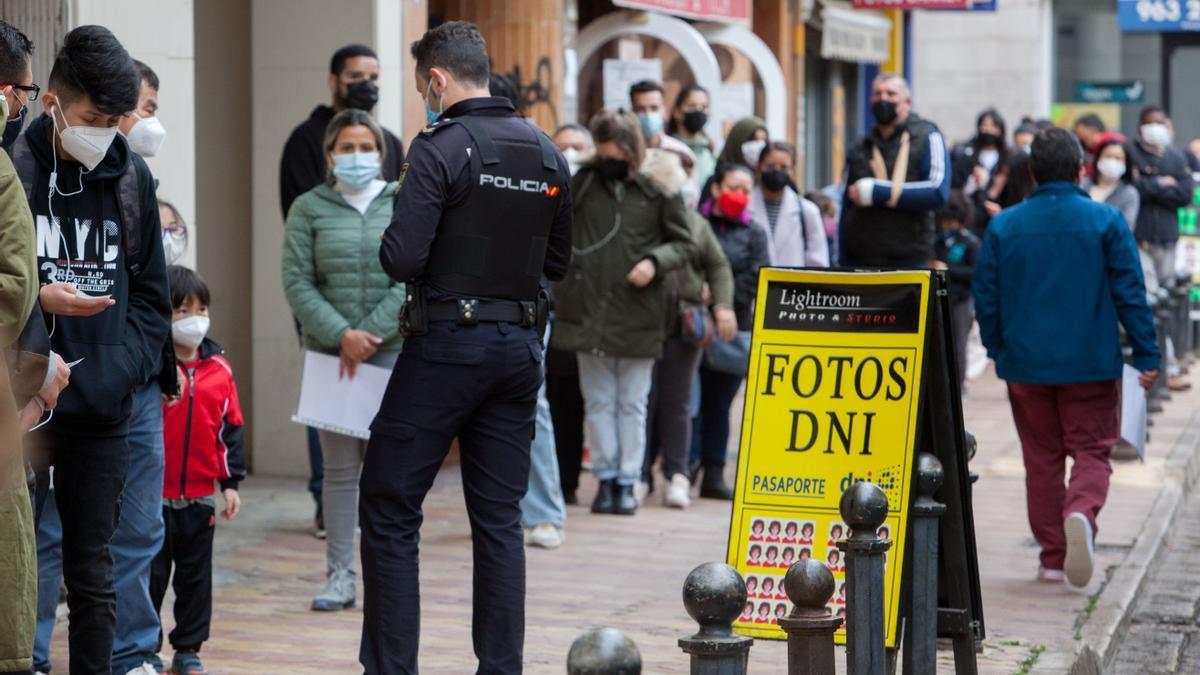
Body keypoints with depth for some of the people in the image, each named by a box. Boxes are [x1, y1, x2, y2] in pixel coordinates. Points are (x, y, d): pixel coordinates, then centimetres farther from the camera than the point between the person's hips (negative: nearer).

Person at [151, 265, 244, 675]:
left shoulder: (218, 368, 3)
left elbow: (230, 428, 9)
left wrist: (231, 482, 7)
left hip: (200, 495, 4)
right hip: (153, 496, -4)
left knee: (195, 576, 11)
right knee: (151, 574, 5)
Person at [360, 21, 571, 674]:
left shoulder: (440, 148, -12)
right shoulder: (548, 155, 8)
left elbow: (402, 259, -17)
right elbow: (556, 262, 15)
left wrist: (388, 240, 4)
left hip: (447, 346, -6)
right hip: (520, 348, 6)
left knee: (388, 509, 3)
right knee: (500, 517, 10)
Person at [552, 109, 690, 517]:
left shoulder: (657, 193, -2)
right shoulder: (581, 184, 3)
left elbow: (683, 243, 5)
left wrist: (654, 261, -13)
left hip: (637, 313, -2)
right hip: (590, 311, 2)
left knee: (633, 403, 7)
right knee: (597, 401, 8)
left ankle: (628, 481, 14)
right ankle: (605, 477, 17)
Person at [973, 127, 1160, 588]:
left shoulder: (1004, 226, 0)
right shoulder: (1106, 221, -5)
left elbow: (985, 296, 4)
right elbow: (1130, 291, -5)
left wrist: (998, 351, 18)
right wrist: (1146, 354, 1)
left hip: (1025, 363, 2)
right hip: (1092, 361, -2)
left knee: (1042, 458, 12)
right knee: (1092, 452, 6)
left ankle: (1052, 557, 12)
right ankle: (1081, 513, -25)